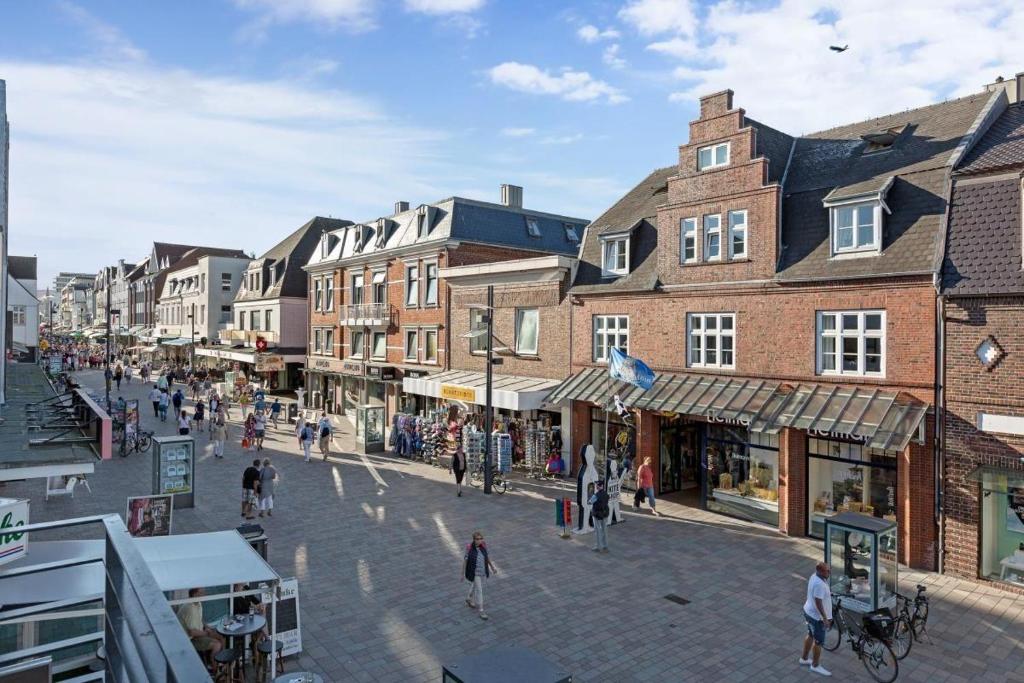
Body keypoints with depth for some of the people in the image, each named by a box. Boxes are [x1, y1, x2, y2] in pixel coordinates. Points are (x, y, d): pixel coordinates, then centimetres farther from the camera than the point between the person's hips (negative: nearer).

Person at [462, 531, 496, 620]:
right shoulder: (469, 548, -22)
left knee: (475, 586, 25)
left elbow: (487, 556, 4)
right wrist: (463, 573, -8)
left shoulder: (484, 546, -10)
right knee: (479, 590, -2)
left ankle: (469, 600, 51)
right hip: (474, 572, -5)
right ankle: (481, 611, 12)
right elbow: (465, 560, -13)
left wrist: (492, 567, 10)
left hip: (483, 571, 5)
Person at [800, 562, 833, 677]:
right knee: (819, 641, 8)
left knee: (810, 635, 25)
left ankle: (804, 659, 40)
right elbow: (818, 603, -29)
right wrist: (825, 618, -24)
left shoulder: (814, 576, -2)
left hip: (809, 612, 9)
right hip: (817, 617, -9)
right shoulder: (819, 584, -32)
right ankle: (815, 665, 26)